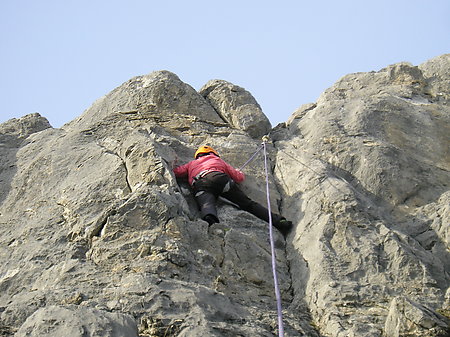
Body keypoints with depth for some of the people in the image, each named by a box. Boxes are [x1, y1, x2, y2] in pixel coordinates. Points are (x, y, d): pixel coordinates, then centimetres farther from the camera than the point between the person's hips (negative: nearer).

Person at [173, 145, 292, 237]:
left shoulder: (192, 164, 40)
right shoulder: (218, 160, 39)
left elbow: (175, 172, 31)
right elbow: (239, 177, 38)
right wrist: (240, 172, 61)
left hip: (199, 185, -1)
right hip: (219, 178, 1)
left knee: (207, 205, -31)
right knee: (247, 203, 1)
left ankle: (210, 219, -66)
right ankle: (278, 221, -9)